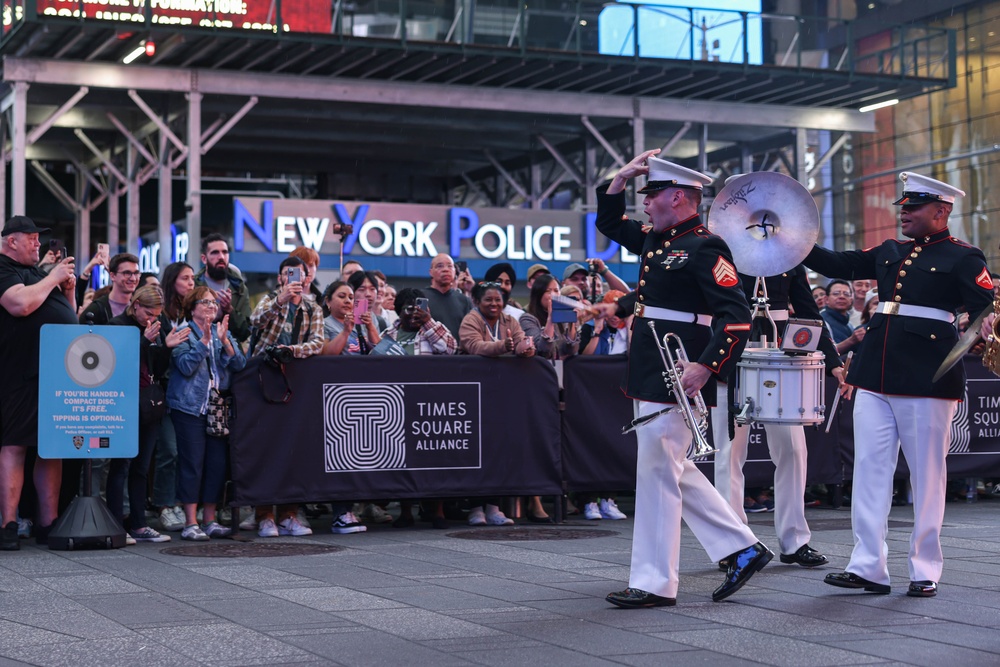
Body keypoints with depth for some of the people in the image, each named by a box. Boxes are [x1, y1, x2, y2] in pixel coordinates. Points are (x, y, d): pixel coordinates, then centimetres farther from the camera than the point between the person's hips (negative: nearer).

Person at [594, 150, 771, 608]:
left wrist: (706, 367, -28)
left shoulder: (705, 248, -12)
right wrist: (622, 176, 15)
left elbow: (737, 316, -19)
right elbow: (609, 222, 30)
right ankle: (743, 549, 21)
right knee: (673, 470, 15)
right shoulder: (656, 241, 14)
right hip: (649, 377, 10)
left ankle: (654, 583, 5)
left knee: (657, 471, -4)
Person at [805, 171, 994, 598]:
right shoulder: (890, 253, 16)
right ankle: (868, 567, 8)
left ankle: (925, 571, 12)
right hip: (875, 378, 6)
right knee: (870, 470, 3)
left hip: (927, 381, -6)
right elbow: (838, 265, 18)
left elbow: (987, 309, -10)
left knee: (927, 475, 3)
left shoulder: (962, 258, -1)